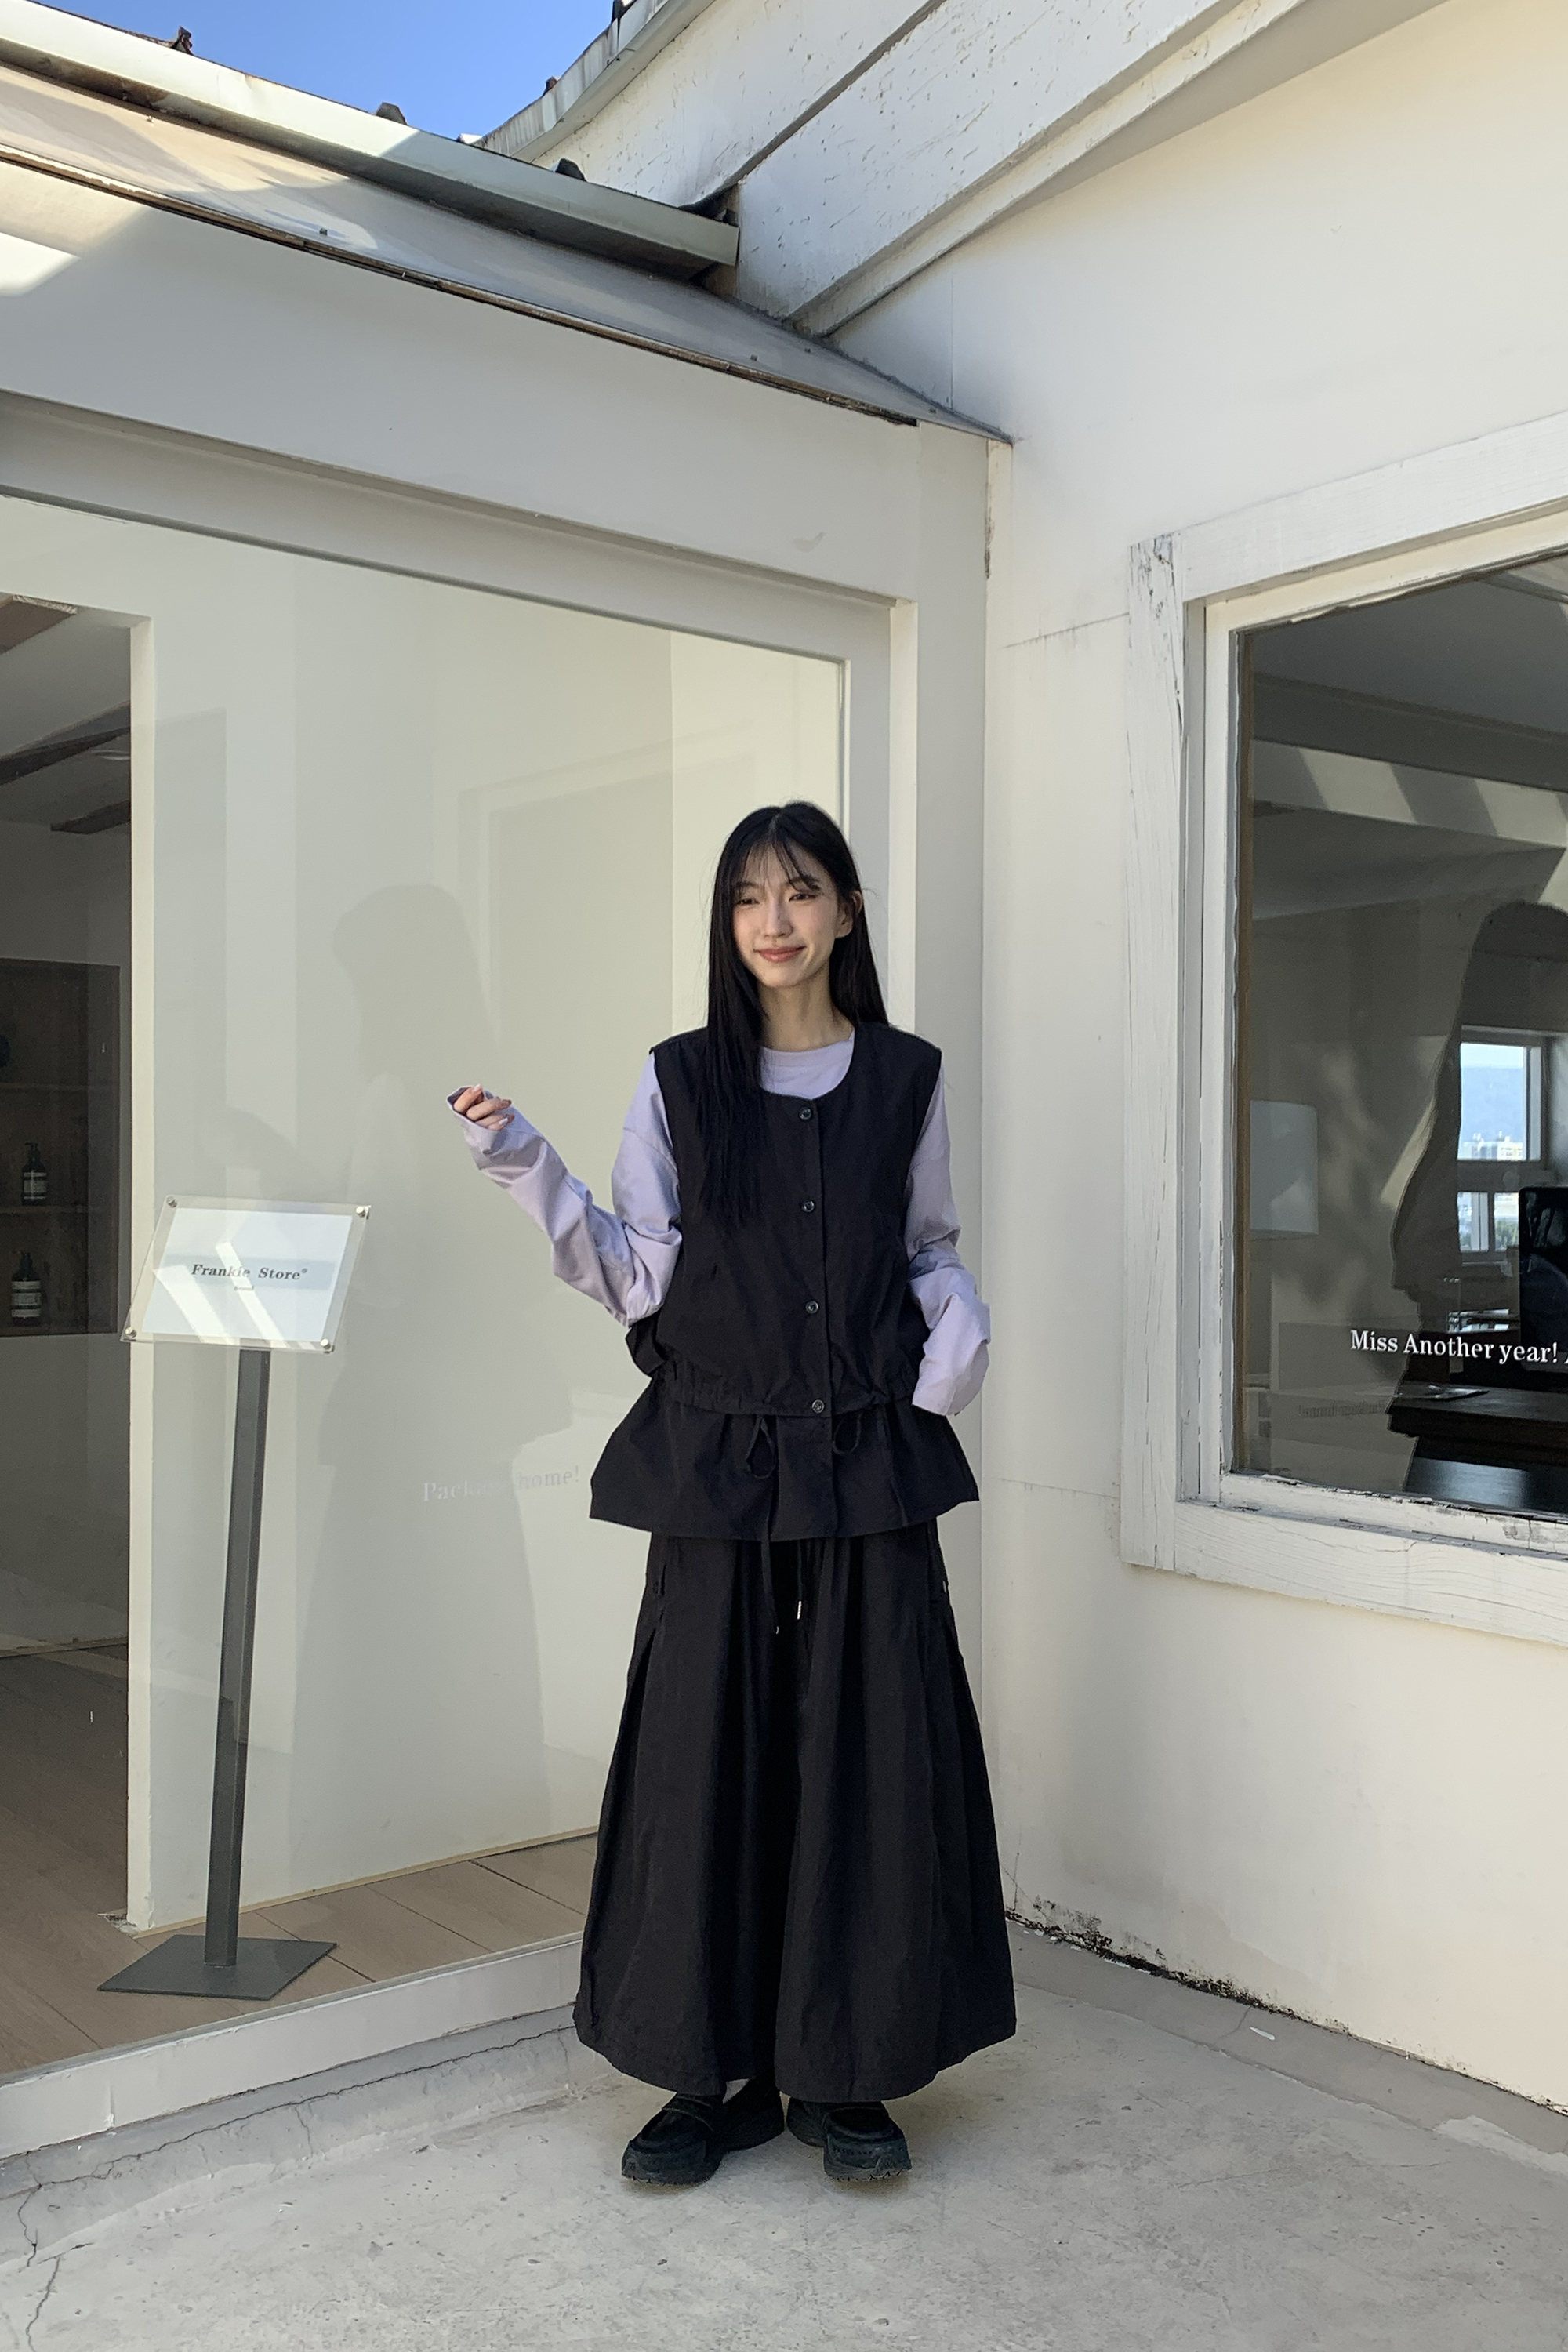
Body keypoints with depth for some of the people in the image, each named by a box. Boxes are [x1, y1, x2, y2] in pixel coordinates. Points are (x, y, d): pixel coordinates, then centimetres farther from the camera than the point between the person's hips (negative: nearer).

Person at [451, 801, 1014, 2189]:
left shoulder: (905, 1080, 6)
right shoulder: (681, 1082, 4)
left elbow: (932, 1250, 13)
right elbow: (637, 1278, 2)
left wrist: (955, 1337, -7)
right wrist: (527, 1170, -8)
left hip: (870, 1463, 1)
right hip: (720, 1462, 0)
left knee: (867, 1758, 3)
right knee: (710, 1755, 3)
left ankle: (845, 2073, 19)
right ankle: (719, 2073, 19)